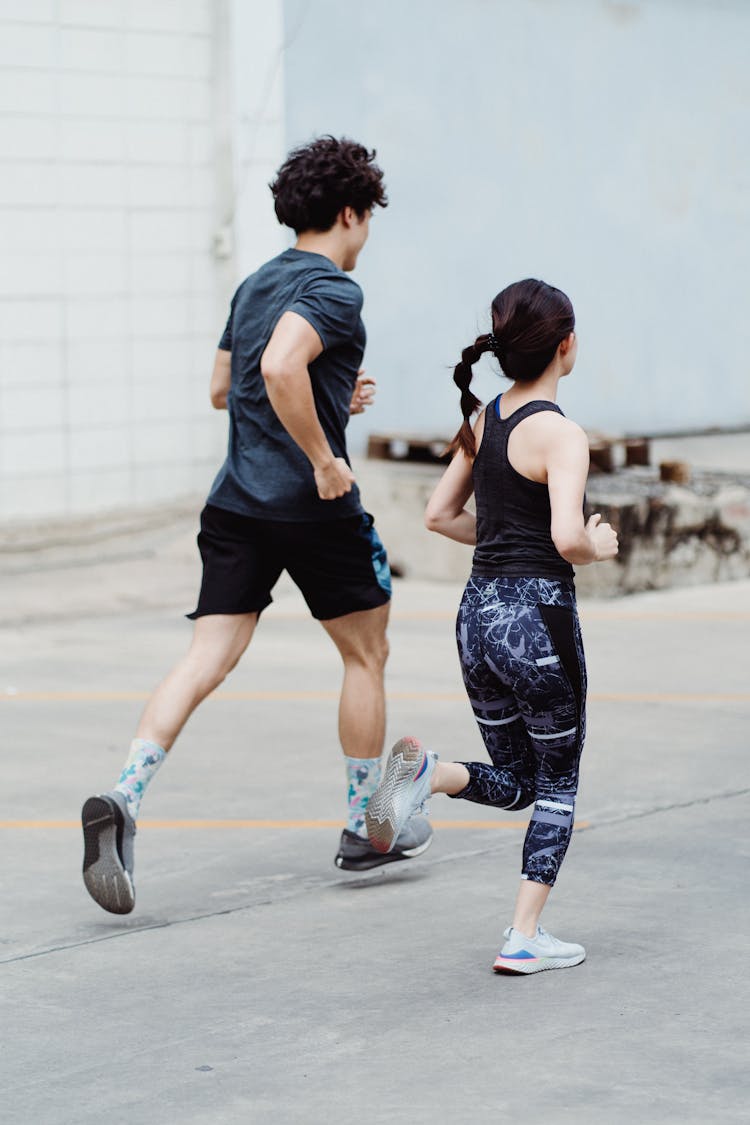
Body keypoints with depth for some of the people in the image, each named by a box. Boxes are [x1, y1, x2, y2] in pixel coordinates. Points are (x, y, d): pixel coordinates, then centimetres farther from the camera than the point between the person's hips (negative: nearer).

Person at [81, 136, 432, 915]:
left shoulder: (255, 285, 15)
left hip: (237, 502, 7)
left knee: (207, 659, -1)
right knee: (365, 654, 13)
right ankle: (366, 828, 23)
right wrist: (324, 459, -22)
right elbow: (280, 367, -30)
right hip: (313, 507, -7)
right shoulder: (332, 290, -12)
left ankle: (122, 800, -20)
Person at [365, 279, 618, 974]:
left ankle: (428, 773, -10)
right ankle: (525, 939, 8)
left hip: (478, 615, 7)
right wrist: (599, 548, -4)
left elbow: (440, 514, 13)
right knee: (557, 783, 11)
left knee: (515, 782, 19)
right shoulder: (560, 434, -15)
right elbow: (567, 537, -25)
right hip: (538, 616, -7)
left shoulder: (482, 421, 8)